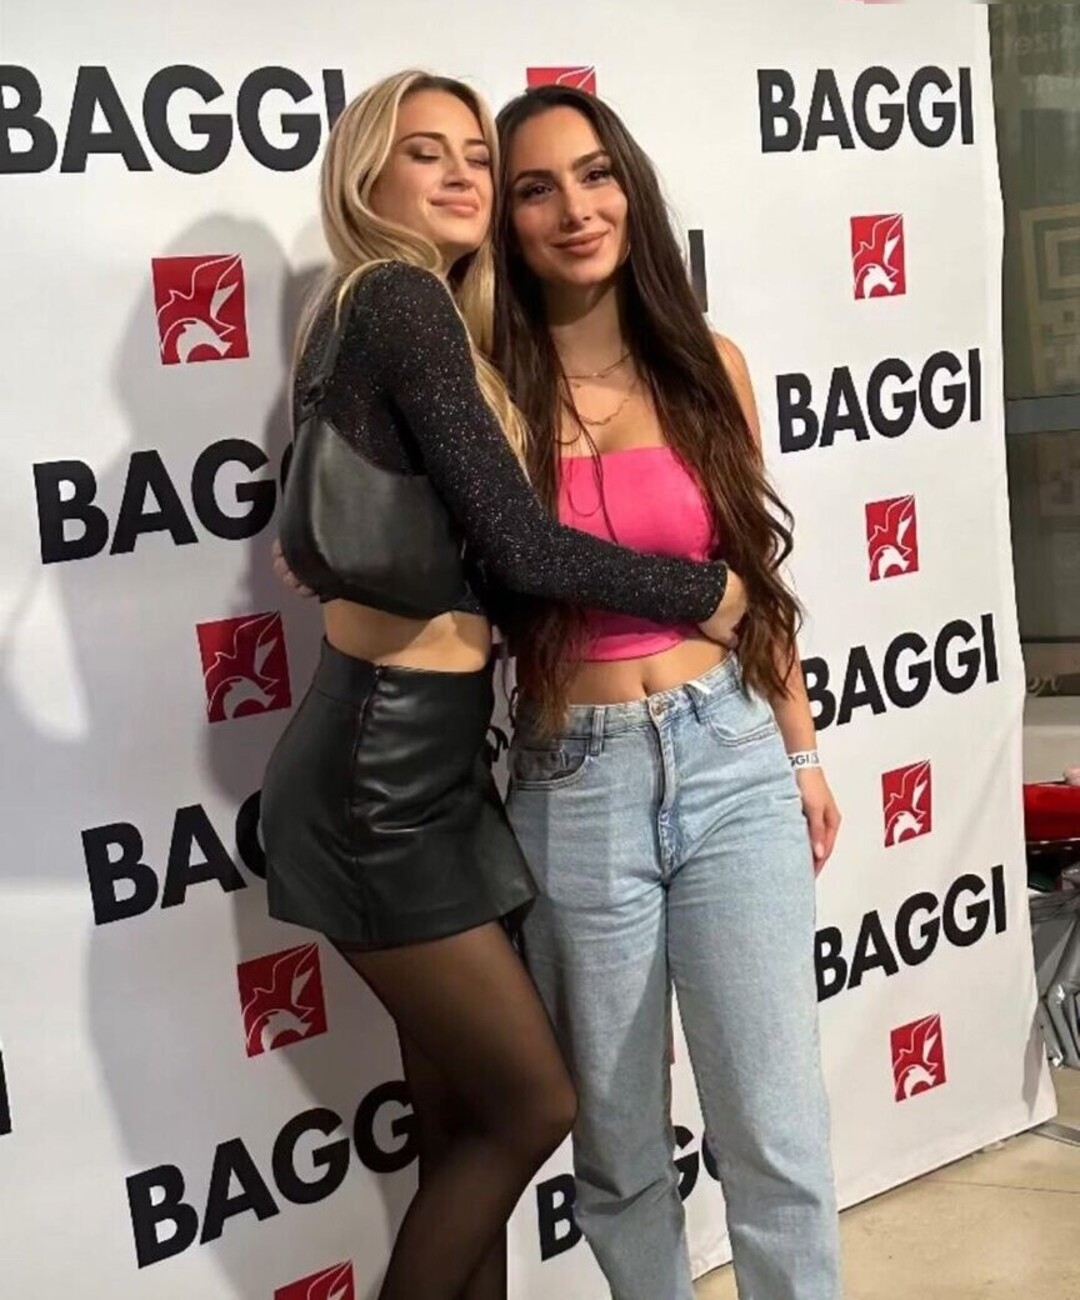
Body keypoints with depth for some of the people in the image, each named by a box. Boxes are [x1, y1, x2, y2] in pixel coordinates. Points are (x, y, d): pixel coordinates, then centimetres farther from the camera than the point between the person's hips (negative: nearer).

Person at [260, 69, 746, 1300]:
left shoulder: (379, 314, 16)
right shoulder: (402, 297, -12)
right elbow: (517, 543, -18)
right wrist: (703, 589, -5)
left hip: (419, 758, 9)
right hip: (382, 770, -9)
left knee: (465, 1124, 14)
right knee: (531, 1102, 3)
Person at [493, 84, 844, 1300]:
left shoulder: (707, 367, 3)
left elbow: (757, 577, 11)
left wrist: (802, 753, 13)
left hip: (732, 760, 1)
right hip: (574, 787, -1)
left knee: (776, 1131, 4)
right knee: (616, 1142, 13)